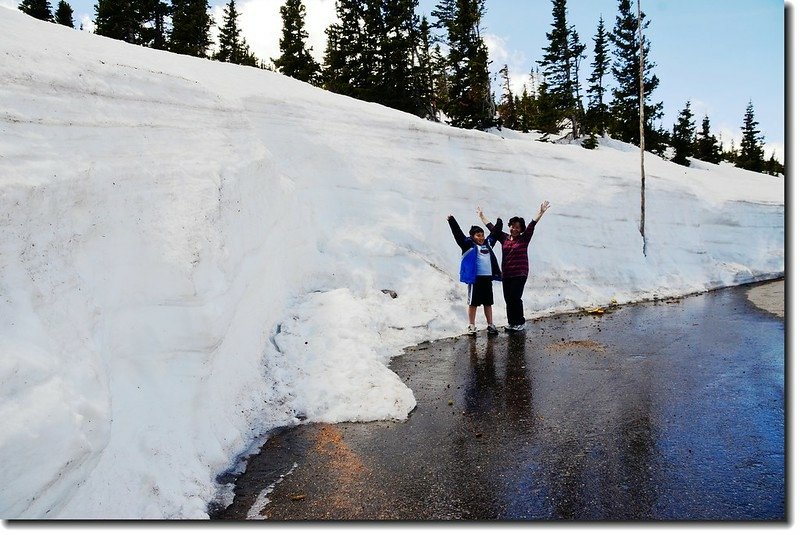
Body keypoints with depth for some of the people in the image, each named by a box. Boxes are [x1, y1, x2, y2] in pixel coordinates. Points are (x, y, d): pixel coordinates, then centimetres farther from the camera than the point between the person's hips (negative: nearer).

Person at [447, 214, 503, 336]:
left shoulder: (488, 243, 15)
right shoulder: (468, 245, -1)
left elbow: (496, 233, 30)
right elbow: (458, 233, -10)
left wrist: (499, 223, 36)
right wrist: (451, 221, -18)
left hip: (487, 277, 6)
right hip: (474, 278, -5)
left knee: (488, 303, 12)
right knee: (472, 302, 1)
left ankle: (490, 325, 21)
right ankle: (471, 326, 8)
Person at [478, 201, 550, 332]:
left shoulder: (524, 239, 0)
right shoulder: (504, 238, 10)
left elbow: (532, 225, -9)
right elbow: (492, 228, 17)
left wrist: (540, 213, -17)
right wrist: (482, 216, 23)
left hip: (520, 274, -4)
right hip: (506, 274, 5)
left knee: (515, 298, -9)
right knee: (508, 299, 6)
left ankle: (520, 323, 4)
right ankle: (512, 322, 16)